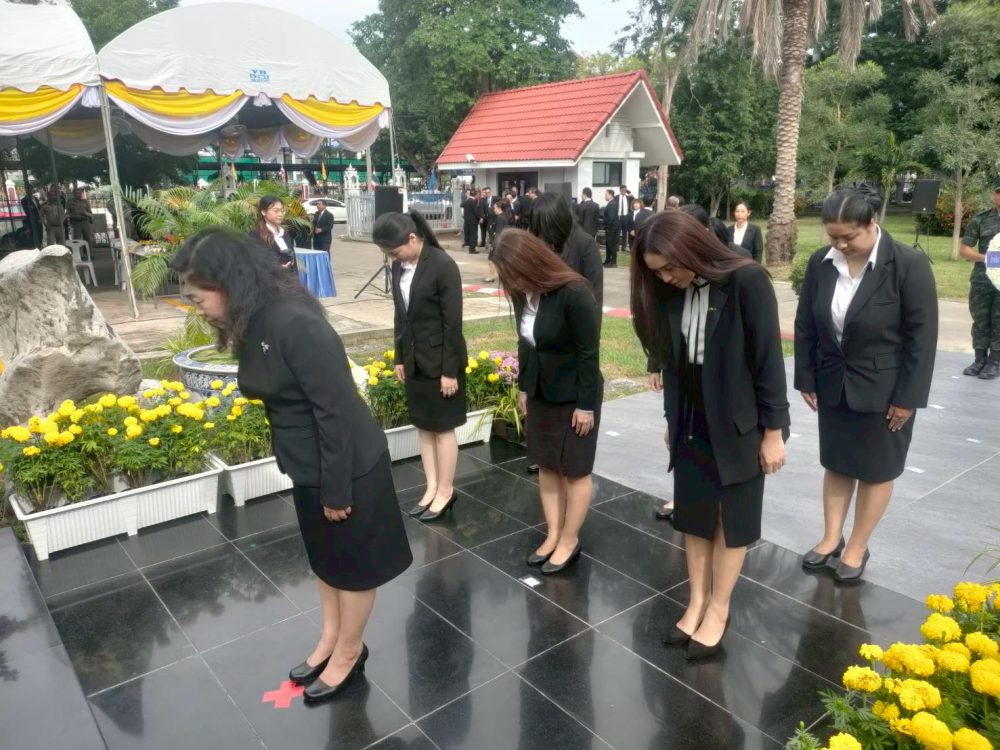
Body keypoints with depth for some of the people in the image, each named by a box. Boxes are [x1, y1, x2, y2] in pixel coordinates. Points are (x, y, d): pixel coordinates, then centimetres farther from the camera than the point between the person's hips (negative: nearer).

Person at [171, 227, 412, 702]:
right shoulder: (251, 324, -1)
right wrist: (305, 473, 11)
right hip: (307, 467, 9)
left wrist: (337, 489, -19)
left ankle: (349, 653, 34)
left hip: (348, 466, -8)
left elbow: (337, 410, -26)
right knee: (323, 556, 24)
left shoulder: (295, 324, -28)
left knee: (352, 562, 14)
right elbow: (280, 402, 6)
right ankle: (330, 638, 45)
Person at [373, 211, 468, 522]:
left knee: (442, 428, 5)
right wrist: (399, 358, 12)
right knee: (423, 426, 13)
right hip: (414, 361, 7)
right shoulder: (399, 266, 2)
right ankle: (432, 487, 25)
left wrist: (450, 370, -16)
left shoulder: (443, 266, -18)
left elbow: (453, 322, -17)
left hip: (440, 361, -7)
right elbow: (401, 316, 11)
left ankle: (446, 491, 20)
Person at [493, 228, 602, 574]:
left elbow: (589, 353, -20)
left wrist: (586, 404, -16)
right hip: (540, 392, 7)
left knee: (575, 470, 8)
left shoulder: (575, 294, -24)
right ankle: (553, 534, 29)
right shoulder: (522, 294, -4)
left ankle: (569, 541, 22)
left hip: (575, 395, -7)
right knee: (546, 466, 14)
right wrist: (523, 387, 13)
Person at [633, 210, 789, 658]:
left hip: (739, 425, -5)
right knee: (693, 514, 13)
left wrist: (773, 430, -11)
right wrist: (671, 421, 12)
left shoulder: (747, 282, -19)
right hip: (692, 424, 5)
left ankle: (718, 609, 25)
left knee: (732, 517, 10)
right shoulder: (670, 293, -3)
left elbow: (768, 360, -15)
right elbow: (672, 360, 6)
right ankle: (696, 601, 30)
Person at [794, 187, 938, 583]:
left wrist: (907, 397, -14)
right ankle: (831, 538, 29)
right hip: (833, 384, 4)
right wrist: (806, 379, 2)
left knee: (875, 470, 9)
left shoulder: (909, 264, -16)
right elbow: (805, 325, 3)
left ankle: (857, 547, 24)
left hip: (883, 388, -4)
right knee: (836, 464, 14)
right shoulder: (820, 263, -4)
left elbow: (922, 336, -14)